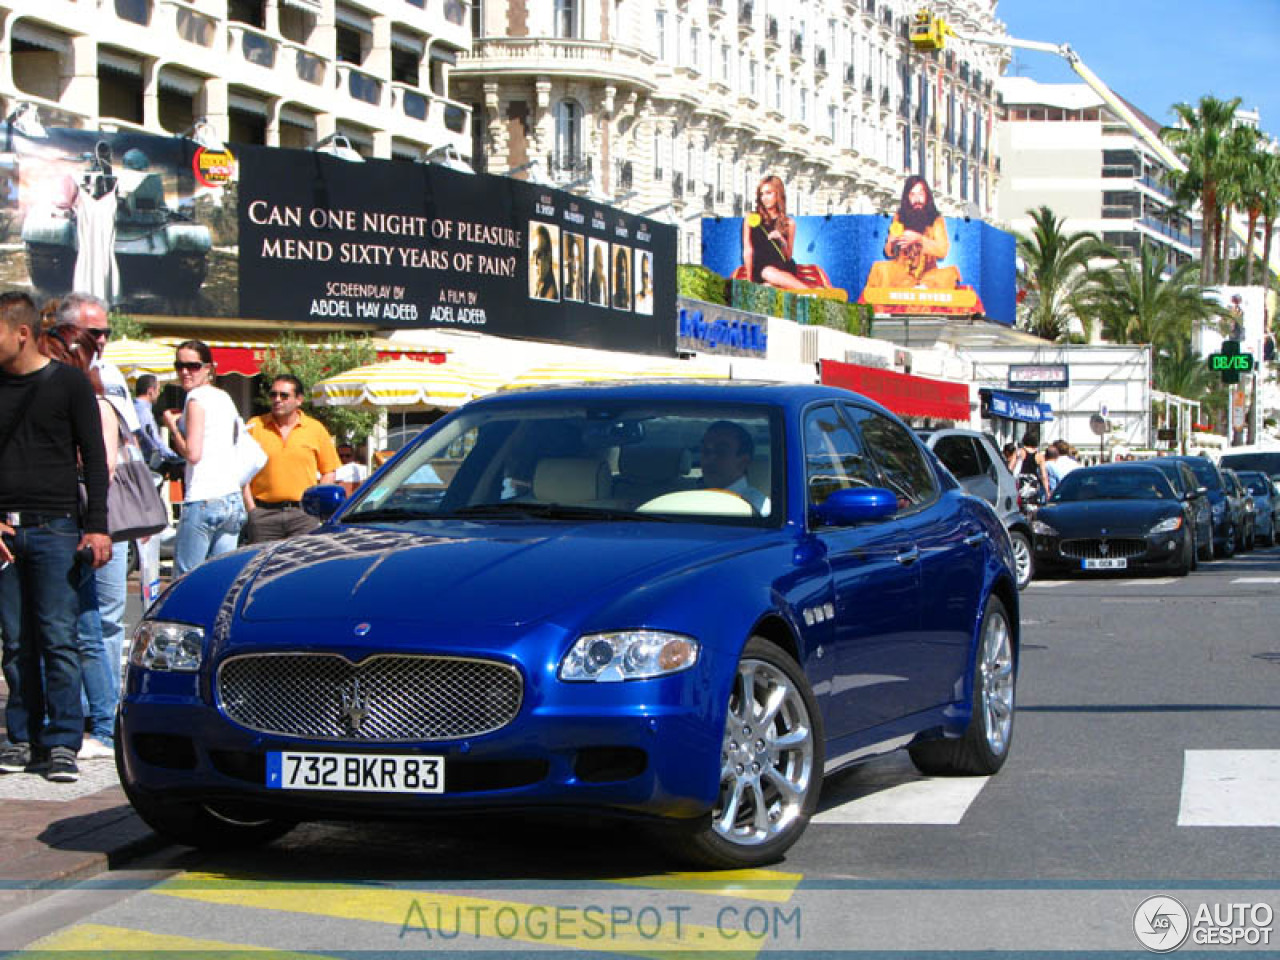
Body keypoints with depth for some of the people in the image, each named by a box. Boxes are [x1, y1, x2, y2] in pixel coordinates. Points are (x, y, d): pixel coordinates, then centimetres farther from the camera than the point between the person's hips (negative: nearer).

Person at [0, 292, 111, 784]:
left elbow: (94, 458, 1)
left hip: (56, 527, -4)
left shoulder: (68, 383, 2)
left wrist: (97, 526, -7)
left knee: (57, 637, -8)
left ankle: (62, 743, -5)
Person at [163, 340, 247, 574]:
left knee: (185, 575, -5)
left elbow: (192, 453, -13)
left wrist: (173, 425, -2)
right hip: (233, 500, 8)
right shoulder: (224, 397, 18)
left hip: (203, 500, -8)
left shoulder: (197, 398, -7)